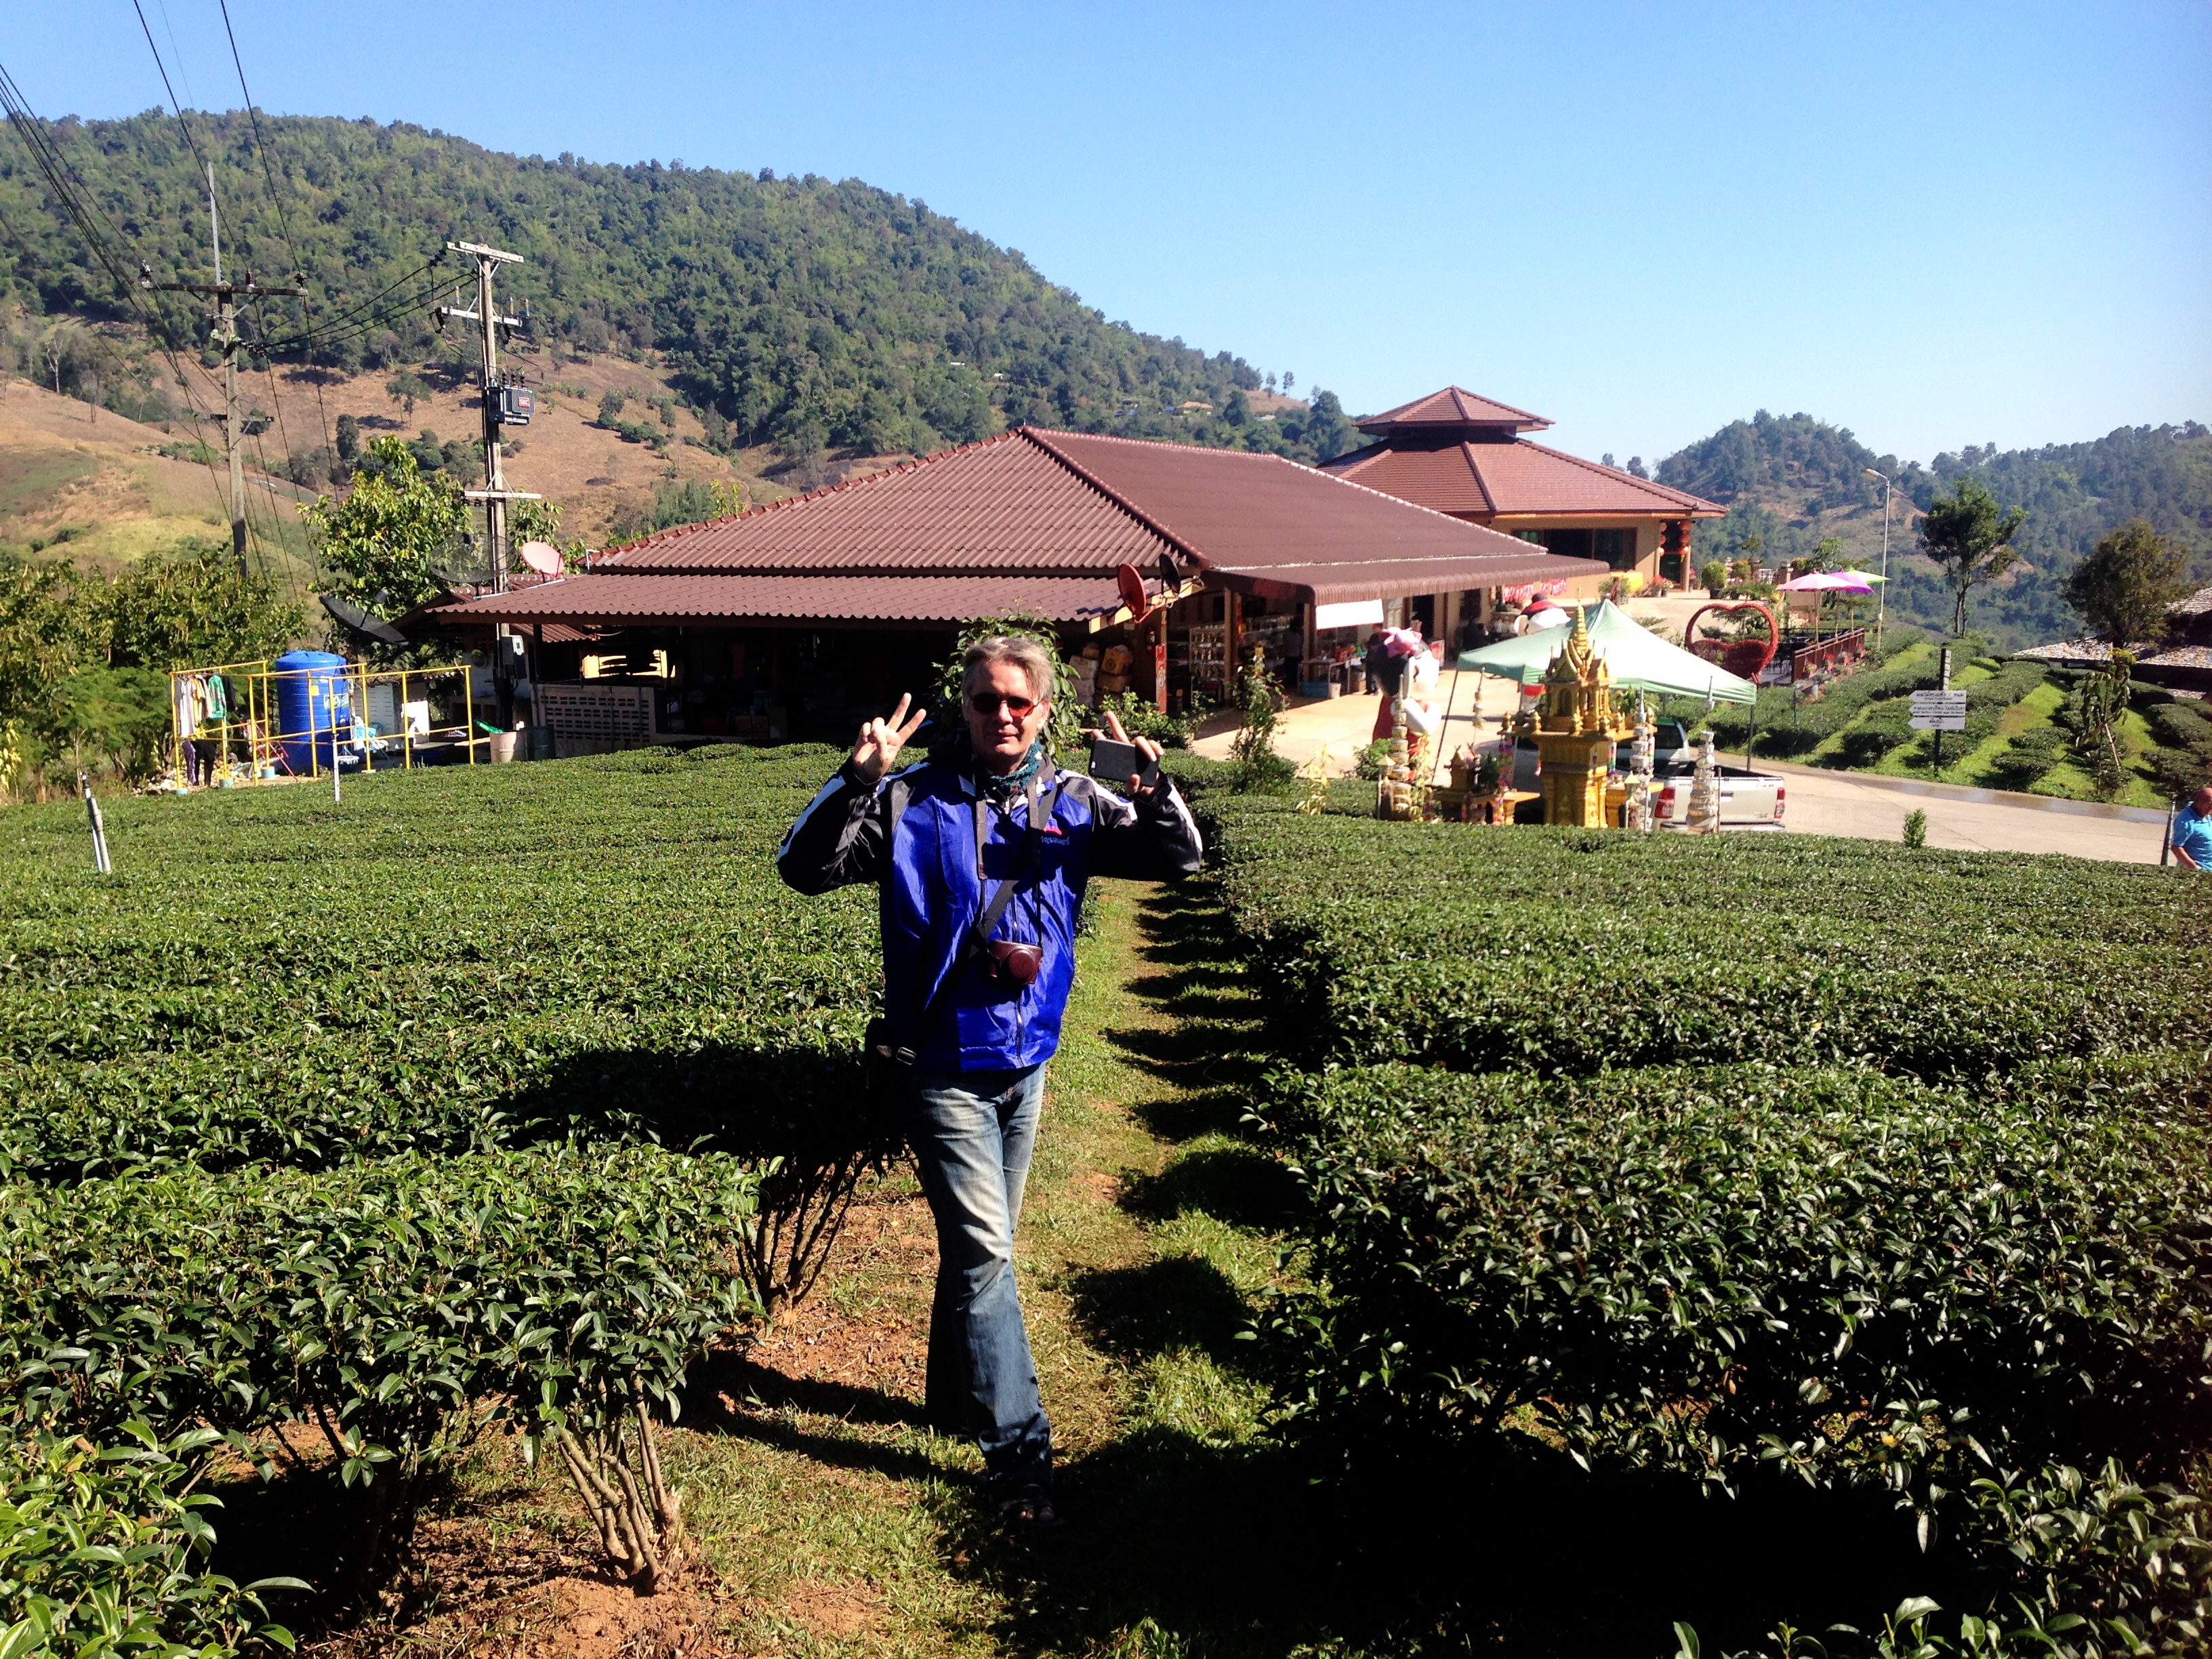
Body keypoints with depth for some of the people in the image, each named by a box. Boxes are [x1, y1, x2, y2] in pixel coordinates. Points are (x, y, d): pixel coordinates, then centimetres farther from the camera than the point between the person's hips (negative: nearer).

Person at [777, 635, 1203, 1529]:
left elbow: (1177, 859, 1)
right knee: (984, 1252, -7)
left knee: (979, 1246, 19)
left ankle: (956, 1399, 38)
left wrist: (1153, 791, -19)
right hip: (946, 1067, -4)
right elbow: (803, 869, -11)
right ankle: (1019, 1453, 0)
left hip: (1027, 1061, 5)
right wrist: (856, 782, -26)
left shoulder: (1071, 803, 1)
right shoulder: (912, 801, -7)